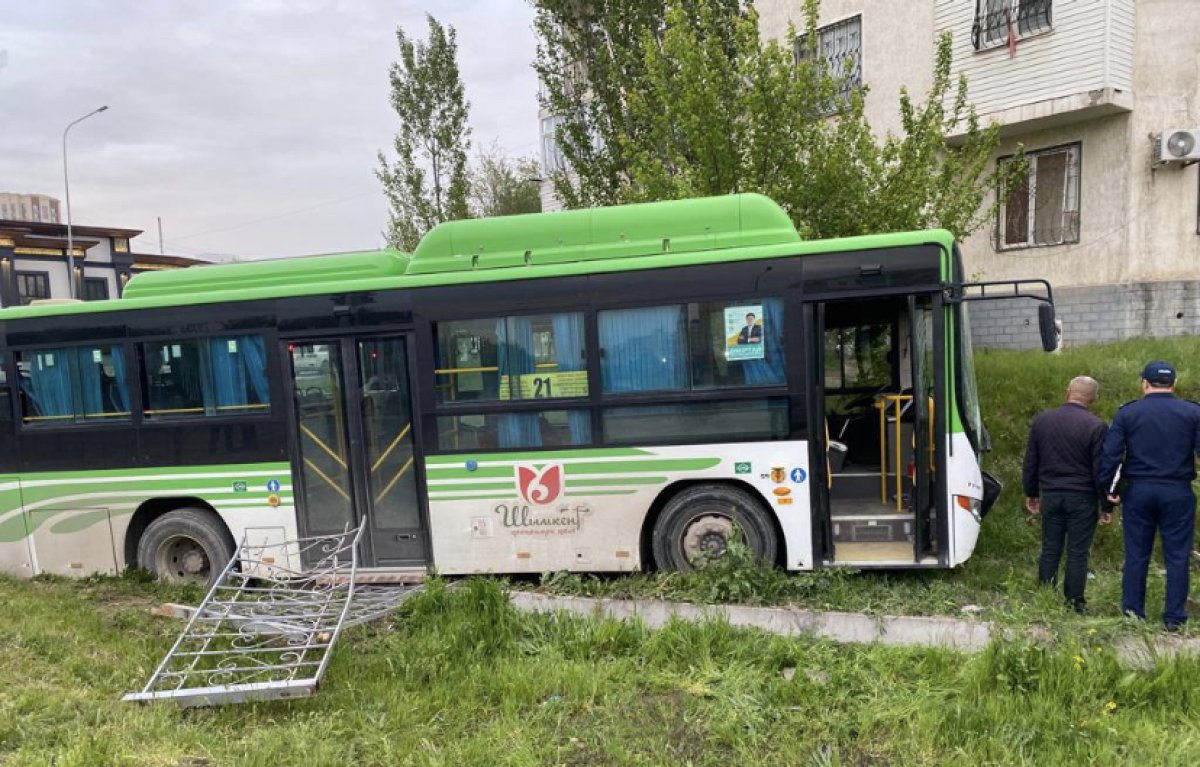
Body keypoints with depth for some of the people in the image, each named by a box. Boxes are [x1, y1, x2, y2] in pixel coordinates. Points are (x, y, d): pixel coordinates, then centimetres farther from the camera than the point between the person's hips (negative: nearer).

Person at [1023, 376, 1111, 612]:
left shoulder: (1041, 420, 2)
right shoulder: (1096, 426, -10)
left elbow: (1030, 462, 8)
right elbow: (1100, 470, -8)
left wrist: (1031, 493, 18)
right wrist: (1106, 506, 0)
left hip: (1050, 495, 3)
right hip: (1082, 498, -3)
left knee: (1050, 551, 10)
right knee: (1077, 553, 4)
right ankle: (1074, 604, 9)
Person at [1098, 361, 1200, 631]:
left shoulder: (1127, 413, -2)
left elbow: (1110, 455, -7)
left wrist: (1109, 489, 1)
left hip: (1138, 491, 0)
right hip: (1178, 492, 0)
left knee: (1136, 555, 9)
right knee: (1177, 556, 8)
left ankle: (1132, 612, 15)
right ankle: (1174, 617, 11)